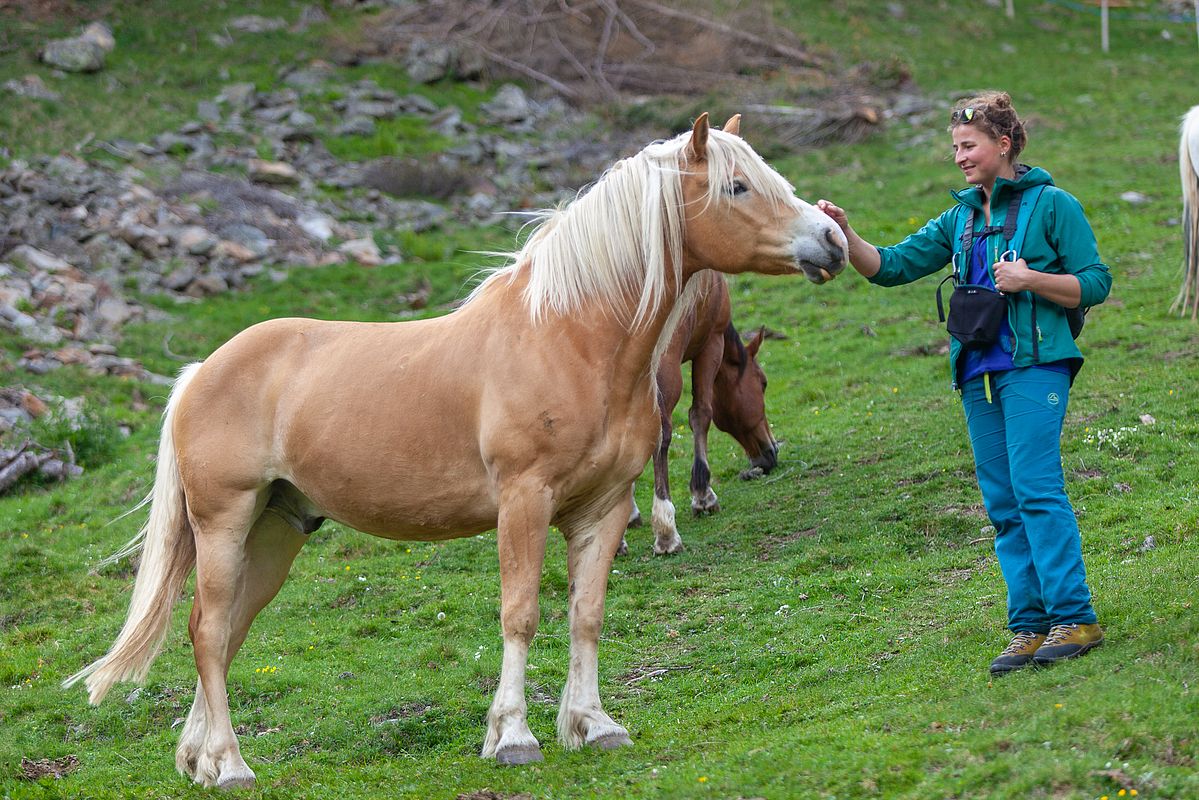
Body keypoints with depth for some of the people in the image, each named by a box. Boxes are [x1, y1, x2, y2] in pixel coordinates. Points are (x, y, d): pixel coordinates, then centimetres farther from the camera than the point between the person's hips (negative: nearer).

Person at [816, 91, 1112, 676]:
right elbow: (892, 266, 12)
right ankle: (1029, 626, 6)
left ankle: (1075, 618, -14)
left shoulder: (1052, 205, -1)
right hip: (980, 372, 7)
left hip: (1034, 365, -7)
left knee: (1035, 487, -16)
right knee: (1003, 503, 4)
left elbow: (1096, 283, -2)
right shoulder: (961, 219, 16)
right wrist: (844, 236, -3)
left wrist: (1030, 280, -15)